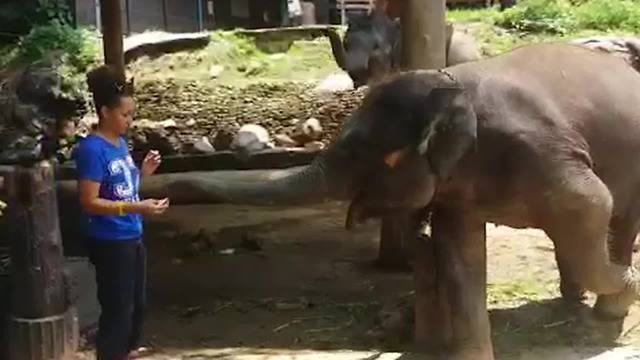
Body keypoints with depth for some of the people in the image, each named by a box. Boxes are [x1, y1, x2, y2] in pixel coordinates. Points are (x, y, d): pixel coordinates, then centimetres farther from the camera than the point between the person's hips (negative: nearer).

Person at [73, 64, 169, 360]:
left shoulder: (121, 143, 8)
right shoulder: (92, 150, -19)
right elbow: (89, 203, -22)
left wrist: (143, 172, 1)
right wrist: (137, 208, -28)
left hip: (133, 238, 9)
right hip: (109, 244, -9)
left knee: (136, 304, 19)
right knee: (117, 309, -2)